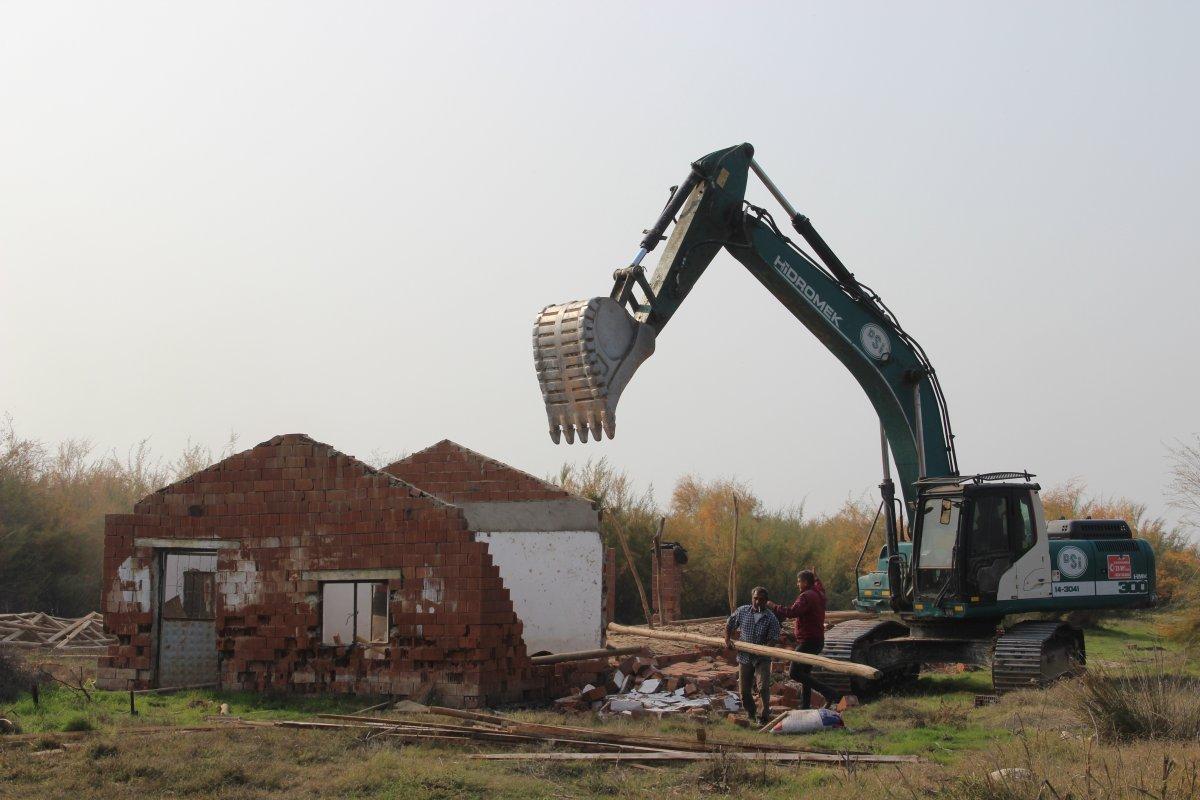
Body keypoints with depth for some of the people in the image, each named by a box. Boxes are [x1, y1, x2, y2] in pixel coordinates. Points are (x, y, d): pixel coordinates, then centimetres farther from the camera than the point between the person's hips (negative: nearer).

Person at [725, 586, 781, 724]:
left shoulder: (771, 618, -7)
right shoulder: (742, 612, 1)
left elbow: (773, 639, -10)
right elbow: (729, 626, 14)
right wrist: (727, 640, 0)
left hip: (762, 658, -3)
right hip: (744, 657, 3)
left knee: (763, 687, -17)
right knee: (744, 690, 8)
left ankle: (765, 714, -5)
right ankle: (751, 715, 27)